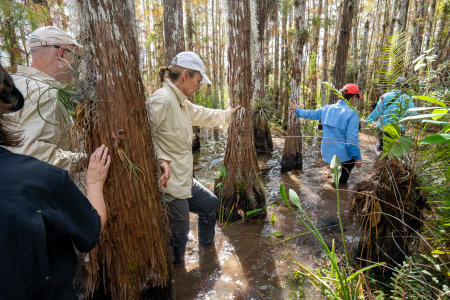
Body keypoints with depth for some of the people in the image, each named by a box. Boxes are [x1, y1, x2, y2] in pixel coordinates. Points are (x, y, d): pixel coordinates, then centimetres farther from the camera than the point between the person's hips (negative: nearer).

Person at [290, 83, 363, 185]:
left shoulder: (327, 109, 1)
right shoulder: (352, 113, -16)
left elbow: (310, 114, 18)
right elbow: (352, 139, -19)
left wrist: (298, 110, 37)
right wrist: (358, 158, -9)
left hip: (327, 153, 6)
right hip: (342, 155, -6)